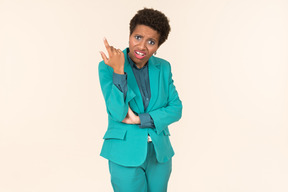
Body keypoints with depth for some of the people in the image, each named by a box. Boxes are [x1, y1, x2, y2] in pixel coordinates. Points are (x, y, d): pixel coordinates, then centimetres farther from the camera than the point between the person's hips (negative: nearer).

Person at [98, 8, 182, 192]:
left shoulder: (163, 68, 1)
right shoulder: (108, 67, -9)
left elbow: (176, 109, -2)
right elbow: (117, 113, -18)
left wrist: (139, 119, -13)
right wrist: (118, 70, -26)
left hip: (160, 153, 4)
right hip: (125, 154, -3)